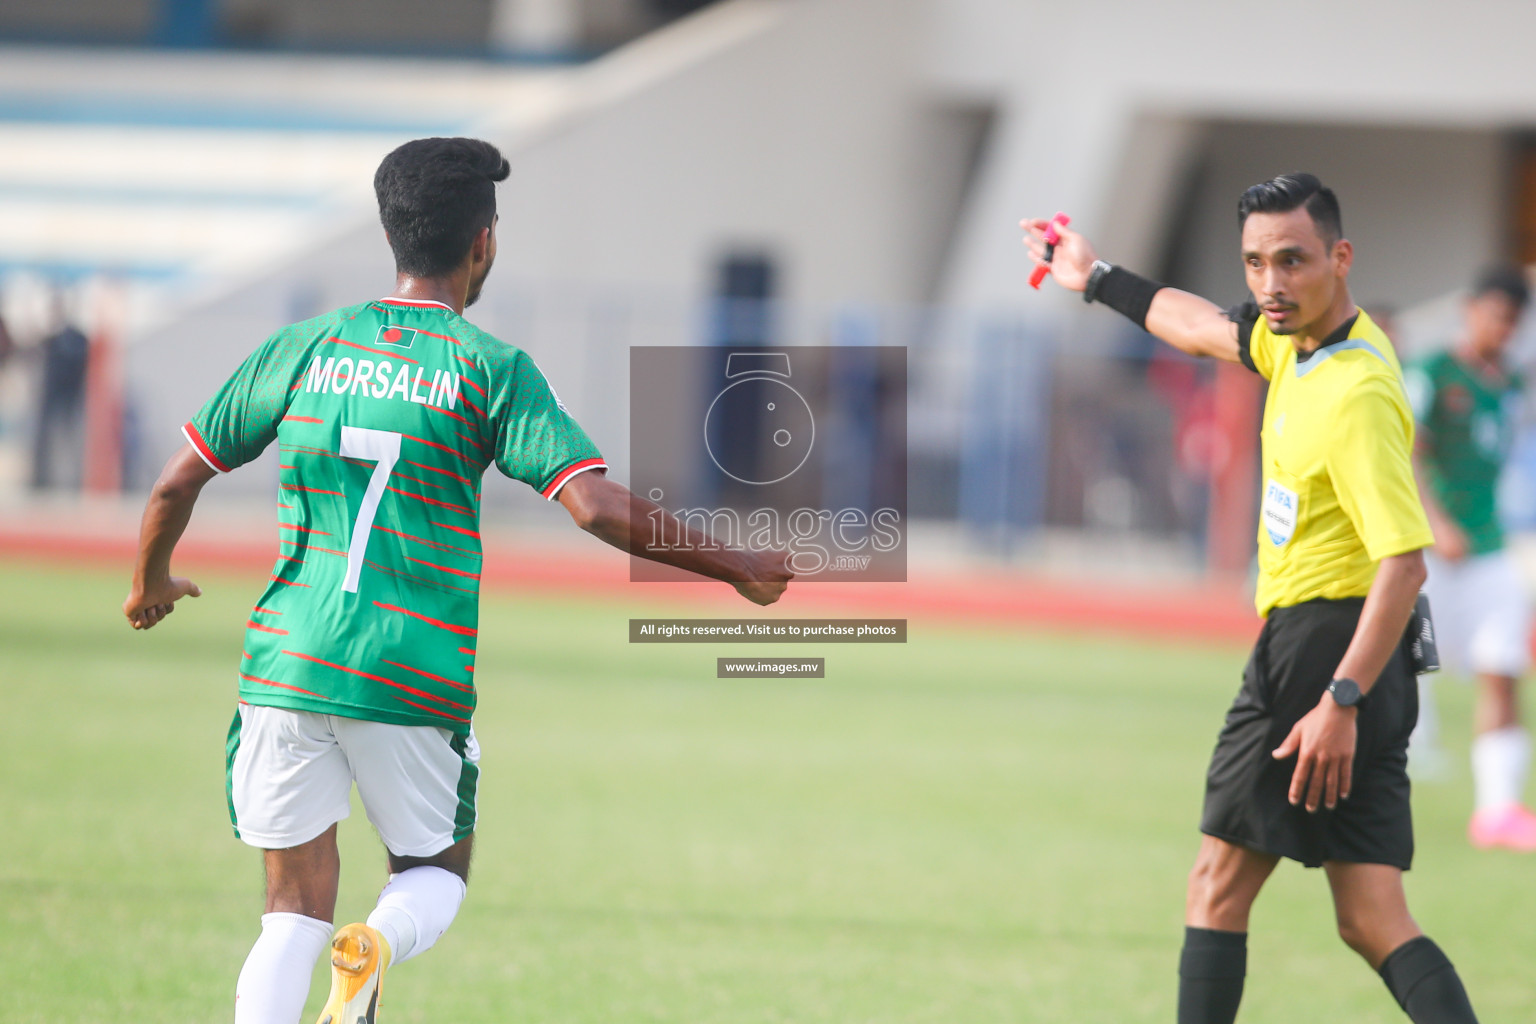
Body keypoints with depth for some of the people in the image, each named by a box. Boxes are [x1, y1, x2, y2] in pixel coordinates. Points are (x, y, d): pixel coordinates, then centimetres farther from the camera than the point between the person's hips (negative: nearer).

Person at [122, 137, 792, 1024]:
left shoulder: (304, 348, 6)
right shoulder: (492, 369, -4)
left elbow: (177, 485, 10)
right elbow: (600, 510, -13)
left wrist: (151, 583, 30)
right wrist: (735, 568, -2)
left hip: (287, 662, 3)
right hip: (415, 679, -3)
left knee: (298, 908, 11)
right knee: (435, 876, 18)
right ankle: (375, 951, -16)